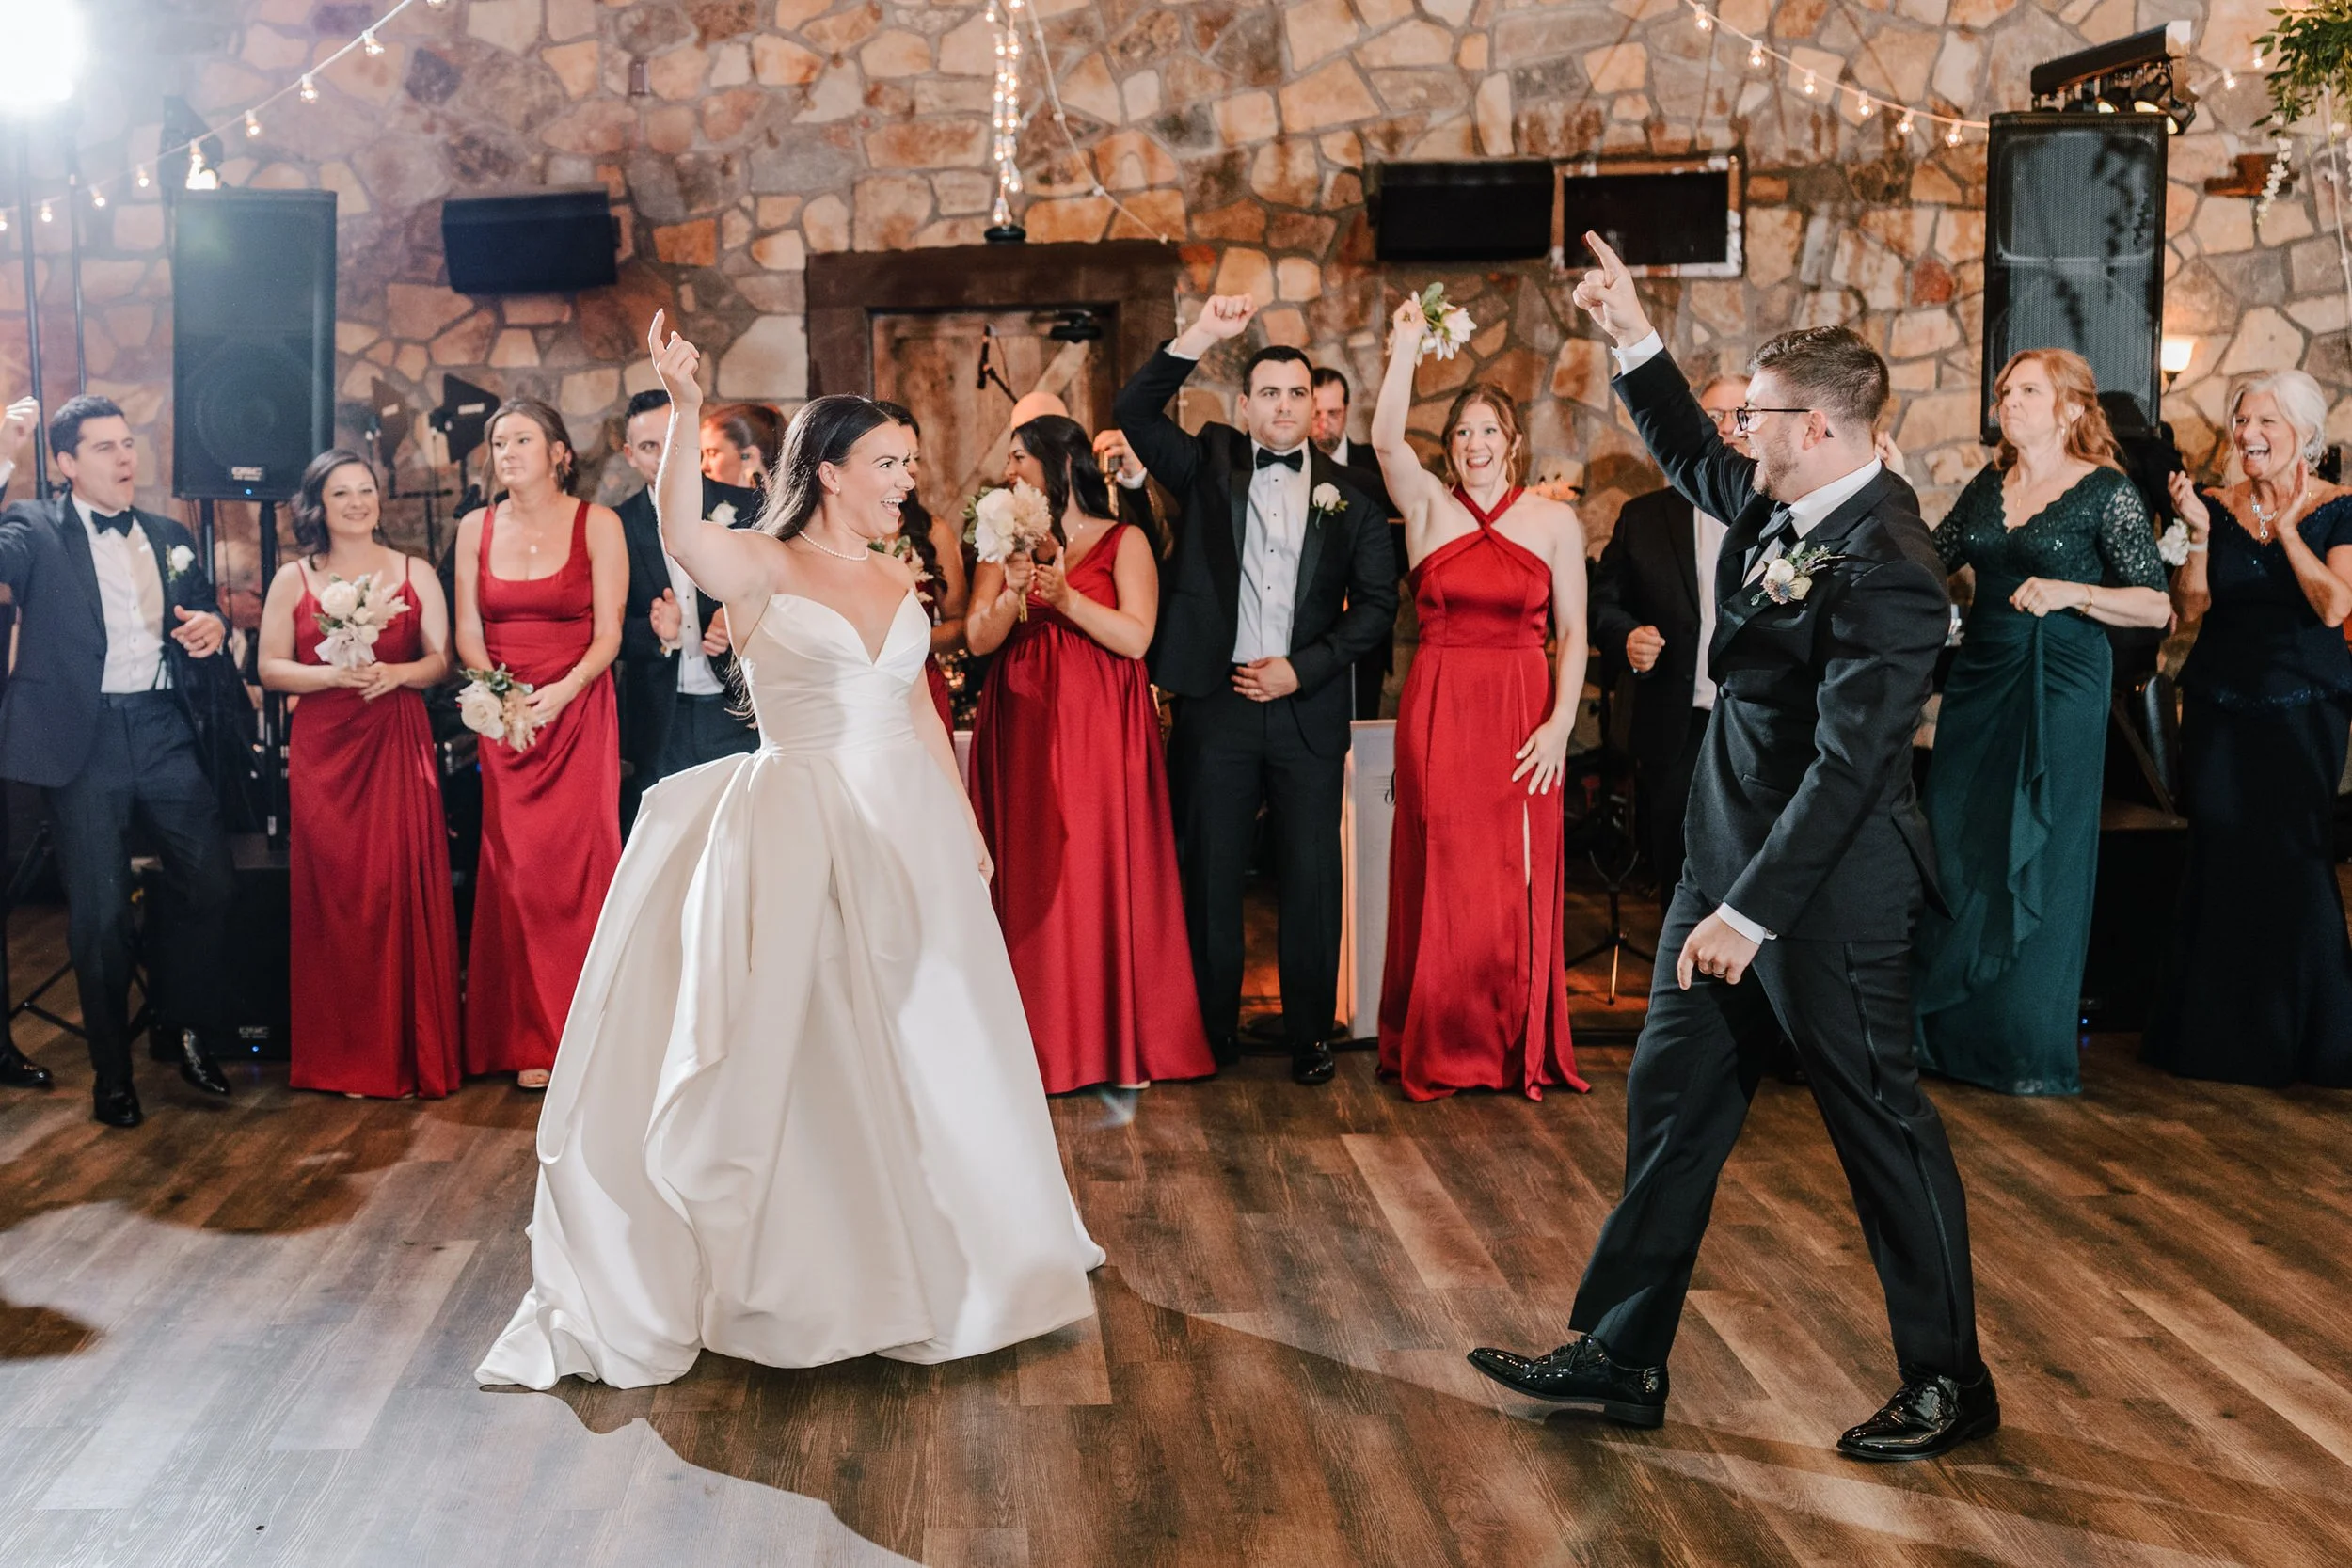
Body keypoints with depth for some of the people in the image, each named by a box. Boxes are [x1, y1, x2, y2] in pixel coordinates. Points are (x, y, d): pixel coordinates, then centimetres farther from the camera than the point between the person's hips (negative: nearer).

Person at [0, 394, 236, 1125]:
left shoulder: (171, 537, 14)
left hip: (164, 733, 4)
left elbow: (201, 614, 23)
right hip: (84, 740, -4)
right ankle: (112, 1068, 19)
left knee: (208, 882, 3)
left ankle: (179, 1026, 27)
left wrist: (213, 626, 0)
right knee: (100, 914, 2)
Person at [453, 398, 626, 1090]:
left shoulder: (597, 525, -2)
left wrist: (563, 691, -21)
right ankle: (532, 1040, 8)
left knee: (579, 864, -6)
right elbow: (468, 633, 6)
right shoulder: (476, 527, 9)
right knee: (514, 869, 1)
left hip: (578, 711, -3)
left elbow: (608, 635, -5)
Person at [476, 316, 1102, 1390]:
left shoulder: (894, 581, 11)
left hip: (906, 827, 6)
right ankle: (810, 1264, 14)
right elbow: (680, 529, -29)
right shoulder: (763, 568, -7)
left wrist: (965, 819, 17)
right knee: (798, 1043, 1)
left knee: (919, 1042, 14)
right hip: (799, 828, -6)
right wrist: (683, 410, -40)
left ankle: (921, 1251, 34)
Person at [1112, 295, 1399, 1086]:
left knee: (1311, 874, 5)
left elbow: (1377, 602, 4)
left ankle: (1311, 1033, 16)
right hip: (1217, 700, 0)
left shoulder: (1347, 494, 6)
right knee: (1209, 872, 5)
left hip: (1308, 705, 0)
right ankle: (1212, 1031, 16)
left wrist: (1304, 667, -6)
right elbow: (1135, 410, -5)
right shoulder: (1209, 468, 6)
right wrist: (1200, 337, -16)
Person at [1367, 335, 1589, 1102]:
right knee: (1441, 879, 3)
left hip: (1524, 715, 0)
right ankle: (1439, 1047, 16)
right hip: (1438, 712, 0)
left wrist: (1560, 722, -7)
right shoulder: (1428, 506, 4)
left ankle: (1523, 1047, 17)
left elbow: (1573, 632, 2)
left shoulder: (1555, 521, 4)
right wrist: (1406, 350, -22)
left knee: (1519, 881, 3)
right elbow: (1386, 440, -15)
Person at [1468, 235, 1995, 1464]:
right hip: (1725, 862, 9)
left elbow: (1847, 765, -26)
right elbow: (1689, 457, 26)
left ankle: (1949, 1380, 24)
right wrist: (1633, 339, 15)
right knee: (1670, 1107, 12)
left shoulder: (1885, 569, -23)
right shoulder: (1776, 498, 4)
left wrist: (1751, 910, -25)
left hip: (1825, 889, -9)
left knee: (1879, 1121, 6)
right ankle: (1620, 1358, 23)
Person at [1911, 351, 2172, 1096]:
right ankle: (1952, 1027, 17)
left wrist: (2071, 592, -23)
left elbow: (2157, 605, -9)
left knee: (2037, 859, 0)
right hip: (1979, 676, 5)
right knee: (1956, 851, 5)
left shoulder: (2106, 491, -5)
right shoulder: (1989, 485, 11)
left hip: (2059, 686, -5)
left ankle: (2033, 1044, 11)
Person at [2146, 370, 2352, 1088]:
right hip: (2220, 706, 3)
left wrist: (2286, 525, -13)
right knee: (2220, 859, 4)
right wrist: (2200, 532, -12)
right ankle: (2220, 1029, 15)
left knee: (2294, 858, -5)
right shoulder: (2218, 507, 6)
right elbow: (2191, 607, -1)